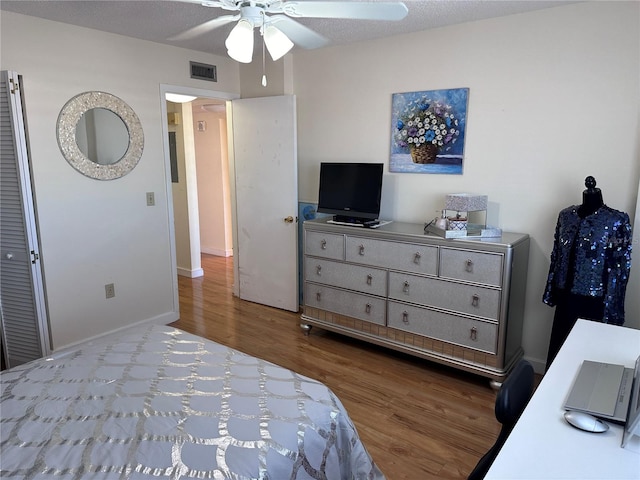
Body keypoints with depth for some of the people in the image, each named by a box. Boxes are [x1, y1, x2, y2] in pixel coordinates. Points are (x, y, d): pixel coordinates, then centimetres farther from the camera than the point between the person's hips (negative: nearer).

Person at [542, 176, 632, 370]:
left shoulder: (617, 221, -11)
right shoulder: (566, 215, 2)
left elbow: (620, 267, -10)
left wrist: (611, 307, -12)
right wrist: (551, 290, 11)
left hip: (595, 300, -4)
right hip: (566, 295, 4)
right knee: (559, 344, 16)